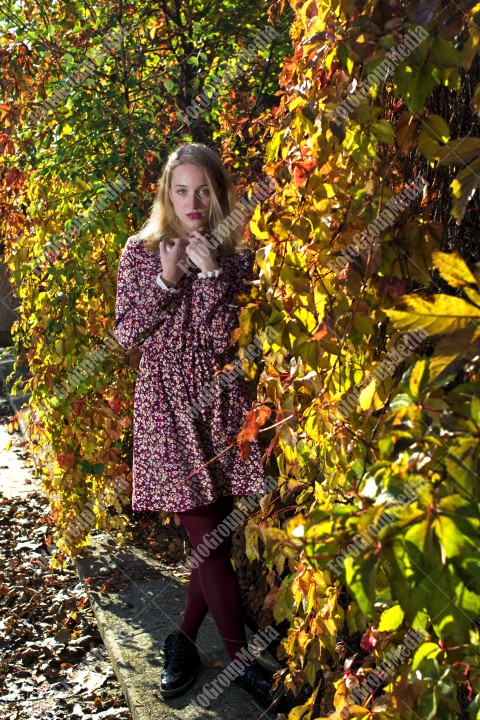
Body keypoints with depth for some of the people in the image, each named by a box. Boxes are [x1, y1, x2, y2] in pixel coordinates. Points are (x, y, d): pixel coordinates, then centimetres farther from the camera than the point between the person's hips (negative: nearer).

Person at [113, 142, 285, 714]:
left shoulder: (237, 255, 4)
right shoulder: (141, 251, 2)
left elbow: (226, 339, -5)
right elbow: (125, 336, -1)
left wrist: (211, 272, -14)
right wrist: (165, 281, -13)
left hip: (220, 403, 2)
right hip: (166, 406, -2)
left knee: (216, 533, 7)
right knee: (210, 538, -2)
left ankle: (184, 637, 29)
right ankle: (241, 659, 12)